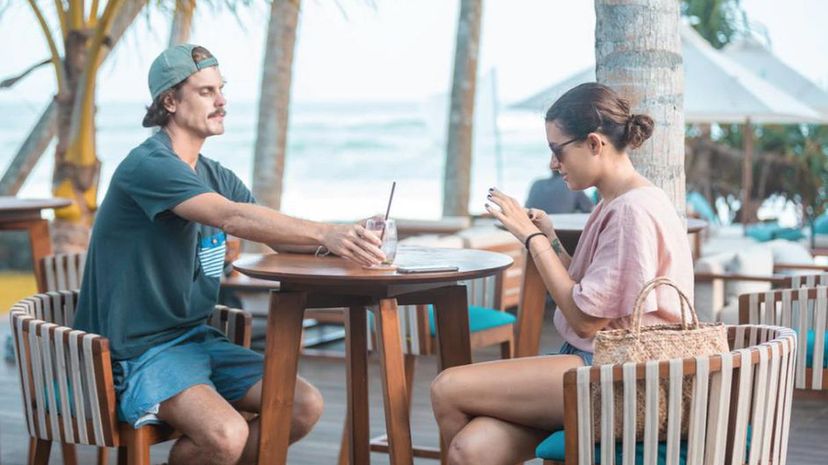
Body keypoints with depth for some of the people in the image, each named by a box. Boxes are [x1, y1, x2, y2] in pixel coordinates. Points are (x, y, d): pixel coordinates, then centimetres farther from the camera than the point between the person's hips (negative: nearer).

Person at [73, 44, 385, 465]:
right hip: (138, 351, -8)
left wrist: (350, 239, -14)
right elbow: (232, 218, -30)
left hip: (195, 337, 9)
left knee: (306, 406, -4)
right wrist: (326, 234, -38)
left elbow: (278, 237, 5)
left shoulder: (215, 176, 13)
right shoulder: (148, 165, -16)